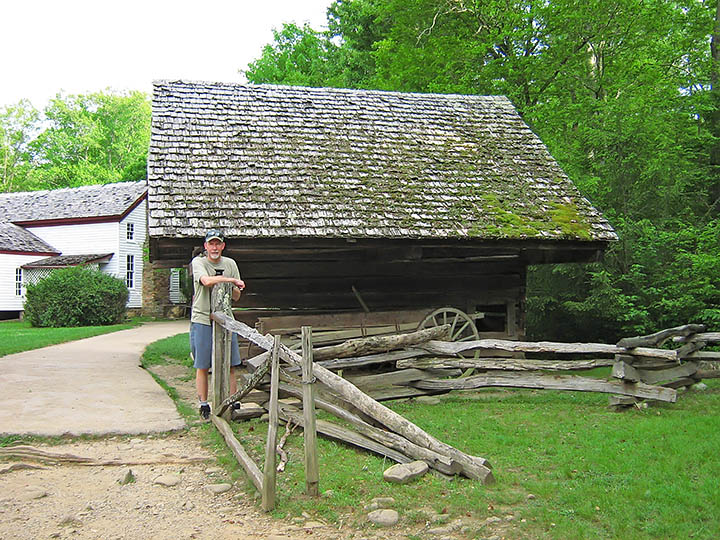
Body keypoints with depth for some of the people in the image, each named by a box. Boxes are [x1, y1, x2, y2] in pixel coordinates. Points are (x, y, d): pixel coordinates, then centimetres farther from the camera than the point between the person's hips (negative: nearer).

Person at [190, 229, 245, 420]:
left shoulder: (230, 264, 10)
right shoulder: (198, 262, -2)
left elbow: (237, 296, 10)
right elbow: (206, 280, -24)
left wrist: (229, 287, -11)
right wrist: (231, 280, -15)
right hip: (202, 320, -3)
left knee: (230, 365, 4)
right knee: (202, 367, 3)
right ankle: (204, 405, 13)